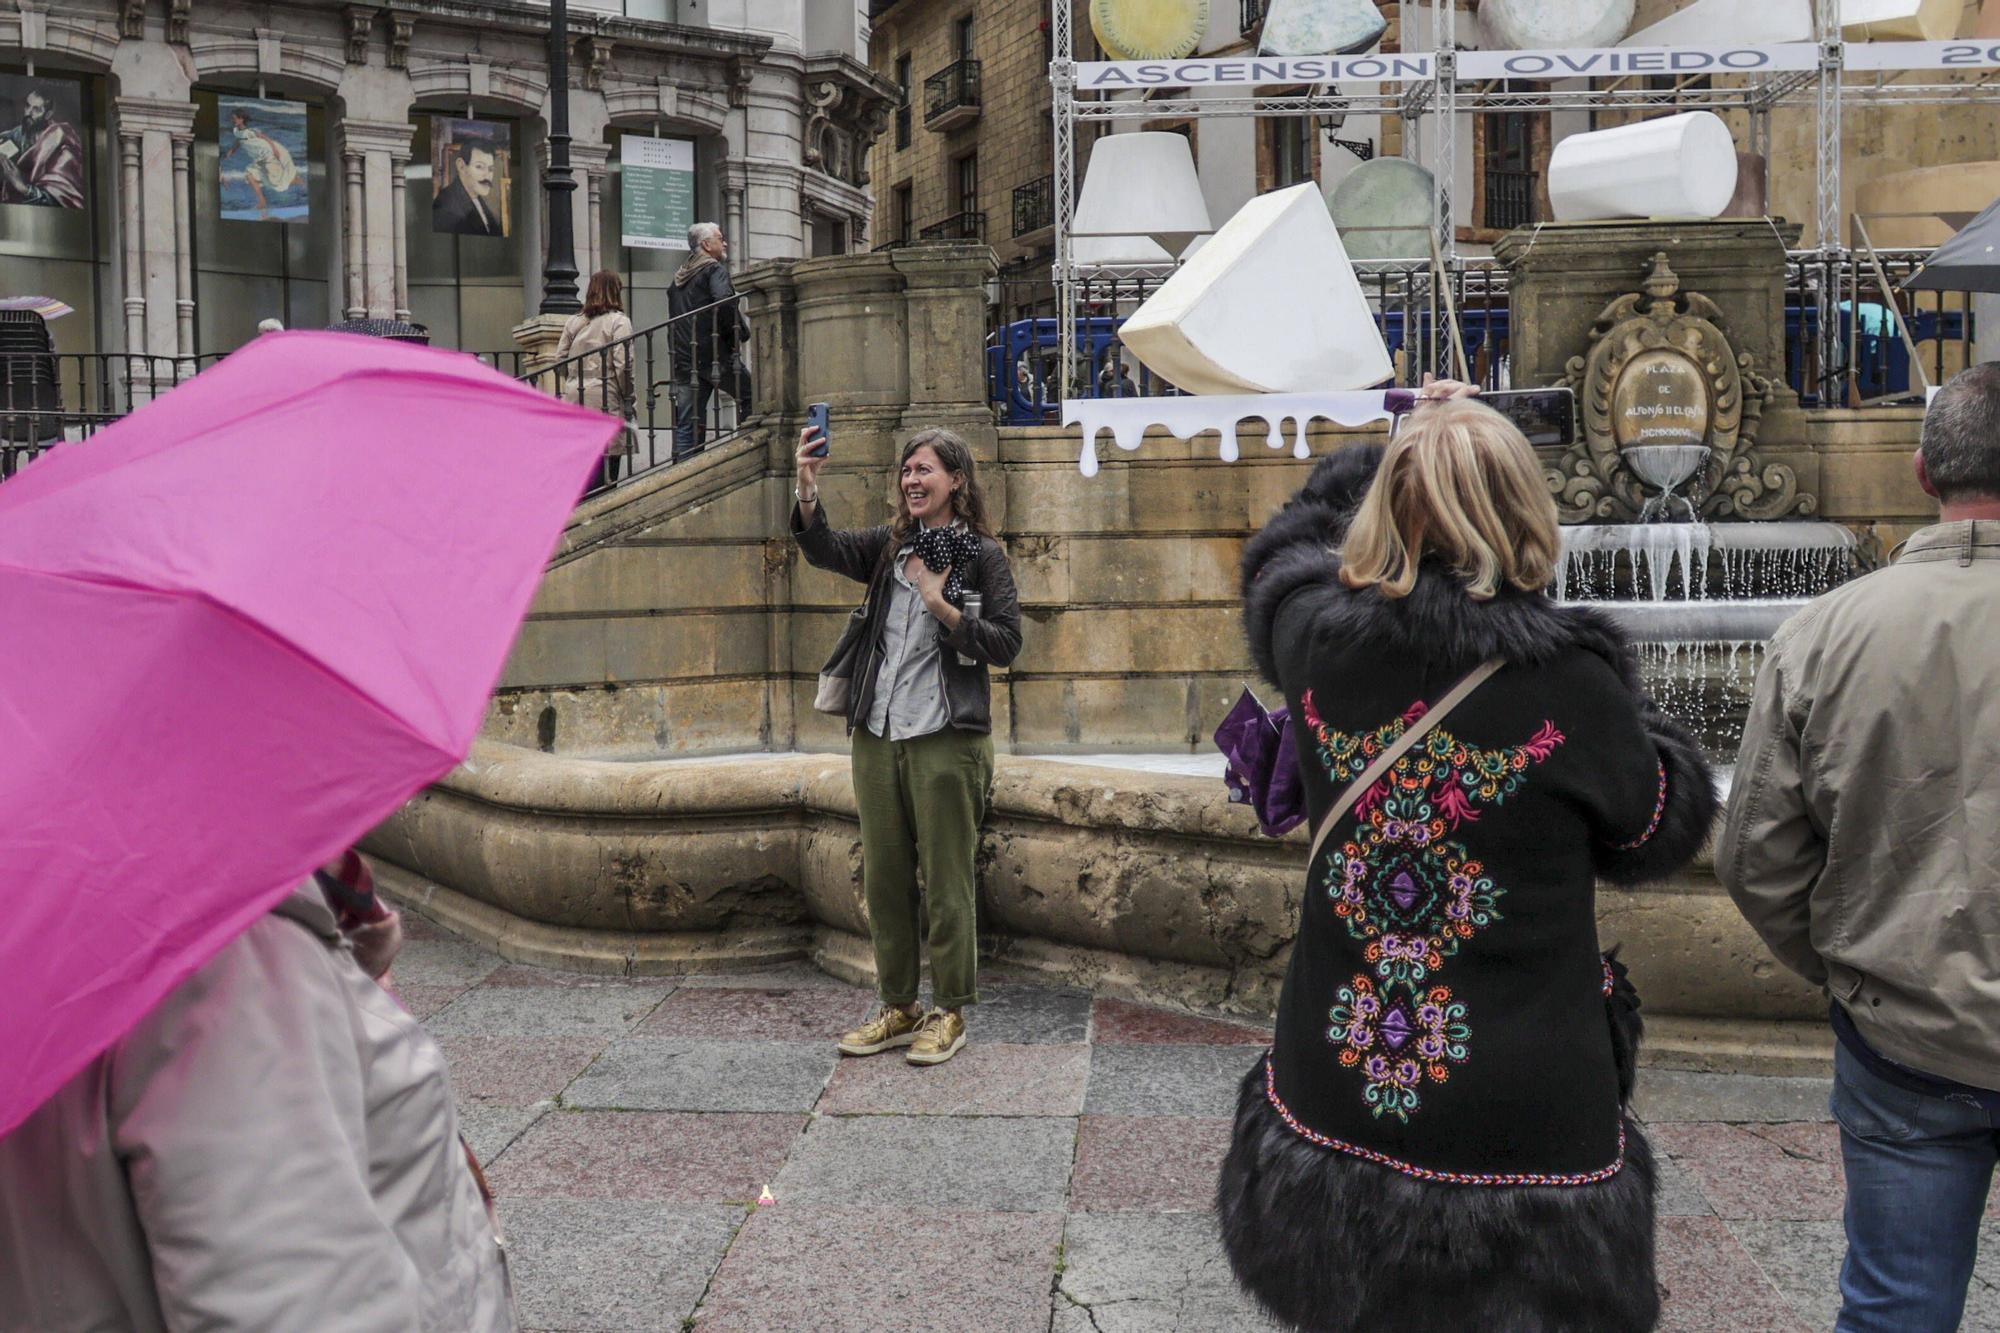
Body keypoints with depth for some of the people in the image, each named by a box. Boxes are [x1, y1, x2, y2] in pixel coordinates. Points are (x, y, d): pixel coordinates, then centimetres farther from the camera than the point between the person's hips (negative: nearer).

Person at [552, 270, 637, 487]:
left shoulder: (574, 321, 11)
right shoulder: (618, 321, -4)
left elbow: (559, 359, 10)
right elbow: (622, 365, -10)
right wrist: (628, 398, -1)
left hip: (575, 396, 5)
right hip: (606, 398, -5)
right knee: (608, 457, -2)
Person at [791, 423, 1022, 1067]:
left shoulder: (983, 554, 0)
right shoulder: (888, 546, 11)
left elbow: (1006, 643, -5)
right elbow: (823, 549, -5)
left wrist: (941, 605, -14)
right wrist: (808, 485, -20)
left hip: (945, 737, -5)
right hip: (877, 734, 5)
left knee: (947, 881, 1)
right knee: (882, 879, 11)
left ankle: (949, 1014, 14)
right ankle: (898, 1008, 24)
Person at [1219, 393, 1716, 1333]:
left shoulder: (1320, 637, -9)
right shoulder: (1568, 680, -19)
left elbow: (1283, 555, 17)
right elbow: (1665, 830, -1)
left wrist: (1399, 456, 25)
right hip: (1517, 1140, -3)